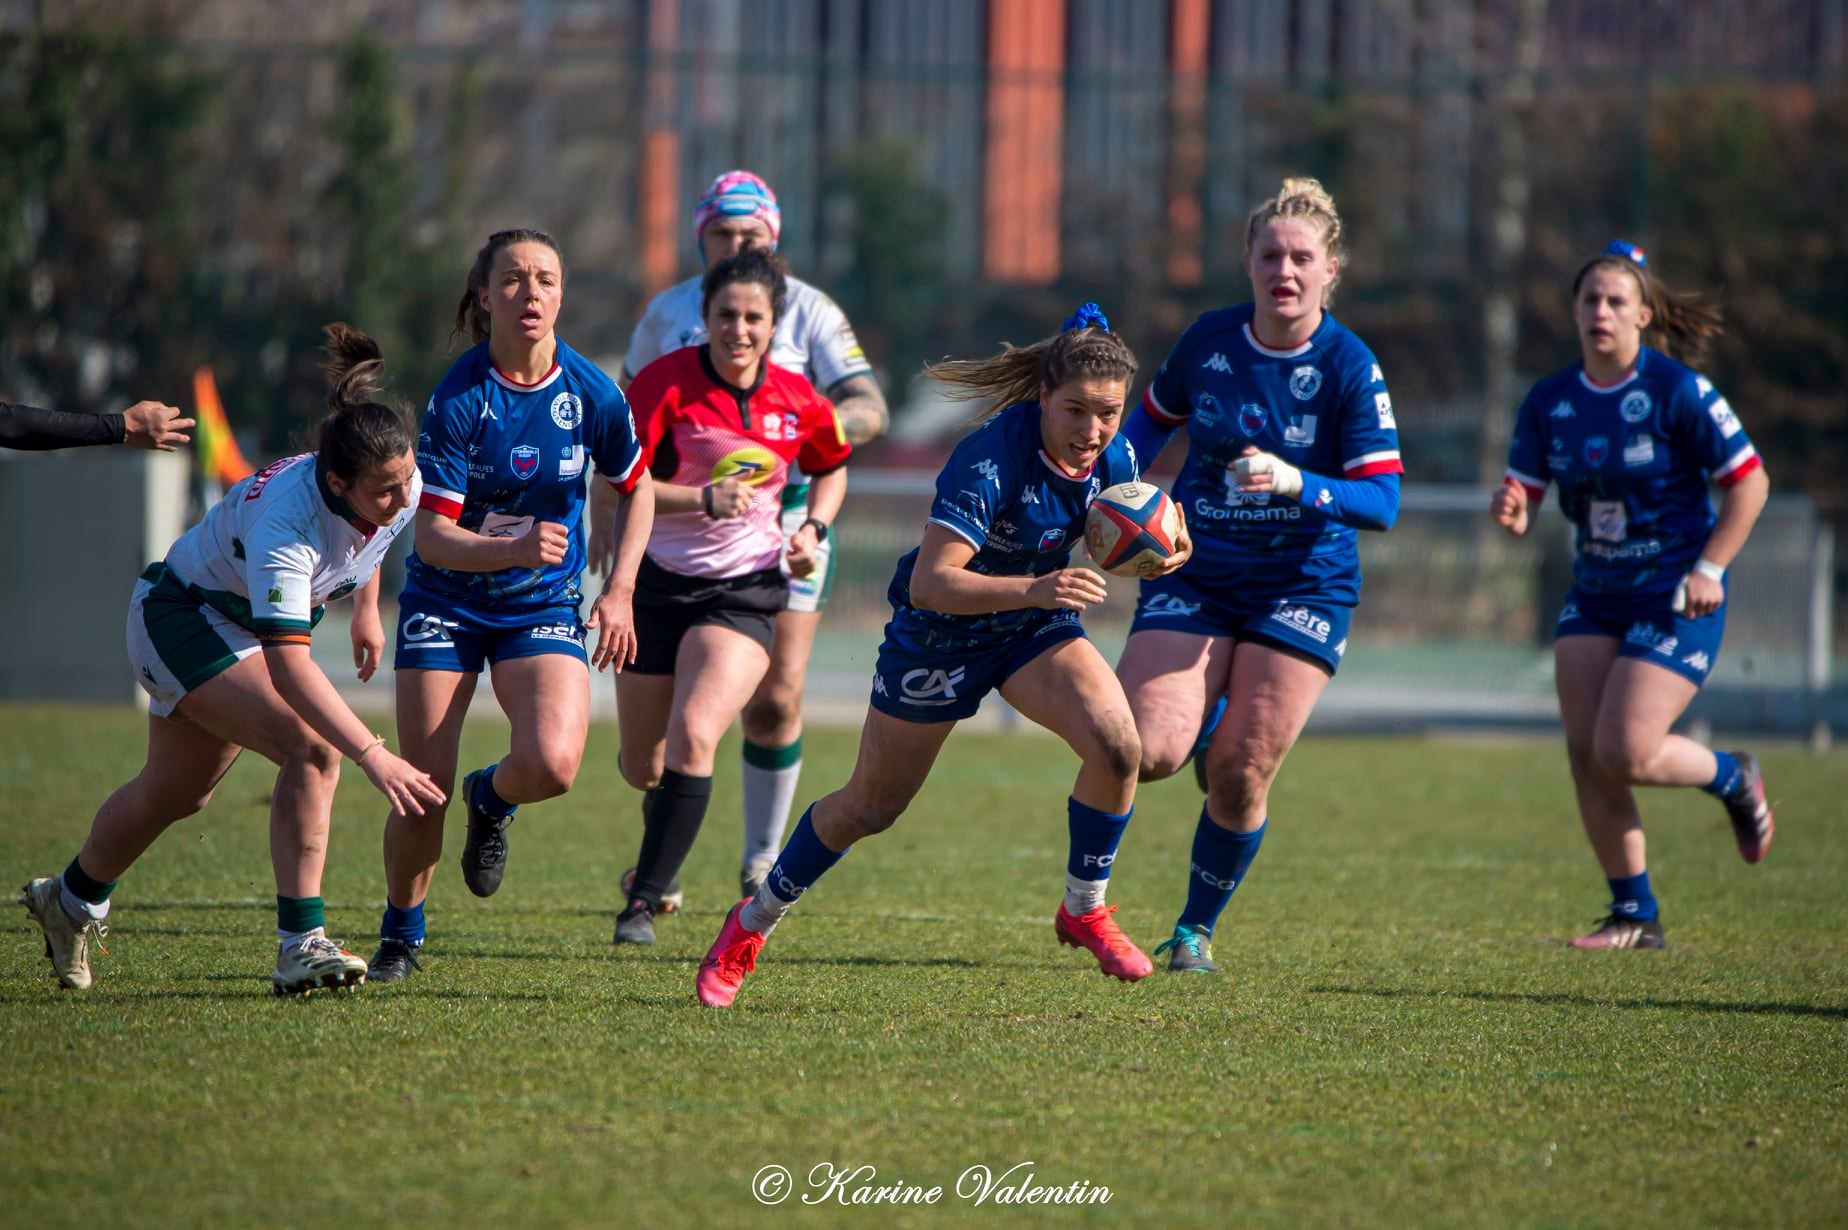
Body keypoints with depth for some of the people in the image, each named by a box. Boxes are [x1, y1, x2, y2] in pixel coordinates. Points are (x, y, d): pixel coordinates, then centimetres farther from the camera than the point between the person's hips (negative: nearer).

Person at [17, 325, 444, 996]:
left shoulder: (400, 489, -19)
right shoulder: (286, 519, -41)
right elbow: (287, 664, -48)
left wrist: (366, 608, 21)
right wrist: (373, 755, -54)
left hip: (248, 626, 8)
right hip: (180, 614, -8)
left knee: (176, 792, 23)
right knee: (311, 749, -27)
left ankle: (70, 900, 48)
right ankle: (300, 943, -23)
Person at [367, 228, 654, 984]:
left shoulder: (590, 394, -9)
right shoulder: (458, 398, -16)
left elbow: (636, 490, 9)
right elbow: (433, 536, -17)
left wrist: (620, 593, 0)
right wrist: (514, 549, -35)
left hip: (544, 607, 1)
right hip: (446, 603, -1)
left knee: (551, 764, -24)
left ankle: (491, 801, 14)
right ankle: (400, 936, 20)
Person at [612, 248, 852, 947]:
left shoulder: (798, 401, -3)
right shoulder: (665, 384, -12)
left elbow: (831, 468, 17)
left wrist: (814, 528, 0)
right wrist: (705, 499, -29)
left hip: (745, 589, 0)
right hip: (658, 580, 0)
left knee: (694, 735, -24)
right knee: (642, 764, 12)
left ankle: (644, 901, -17)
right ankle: (662, 856, 49)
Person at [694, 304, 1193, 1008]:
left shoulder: (1114, 457, -15)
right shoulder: (992, 456, -34)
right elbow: (931, 583, -39)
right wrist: (1031, 590, -54)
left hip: (1036, 629, 4)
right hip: (937, 634, -4)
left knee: (1117, 744, -23)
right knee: (869, 808, 9)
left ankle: (1083, 910, 0)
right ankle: (753, 923, 34)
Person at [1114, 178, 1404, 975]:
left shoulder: (1350, 369, -12)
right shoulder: (1209, 341, -3)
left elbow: (1382, 502, -16)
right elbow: (1155, 415, 17)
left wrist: (1296, 484, -32)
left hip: (1302, 587, -2)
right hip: (1195, 573, 2)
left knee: (1241, 774, -6)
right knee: (1148, 752, -15)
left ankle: (1197, 929, 17)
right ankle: (1200, 728, 23)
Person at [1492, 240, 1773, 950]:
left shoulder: (1678, 391, -13)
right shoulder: (1550, 403, 2)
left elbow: (1749, 482, -8)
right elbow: (1521, 501, 2)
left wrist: (1708, 570, -14)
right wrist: (1510, 511, -22)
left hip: (1675, 598, -6)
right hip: (1595, 595, 6)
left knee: (1625, 753, -15)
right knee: (1585, 756, -4)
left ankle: (1734, 780, 17)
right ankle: (1634, 915, 10)